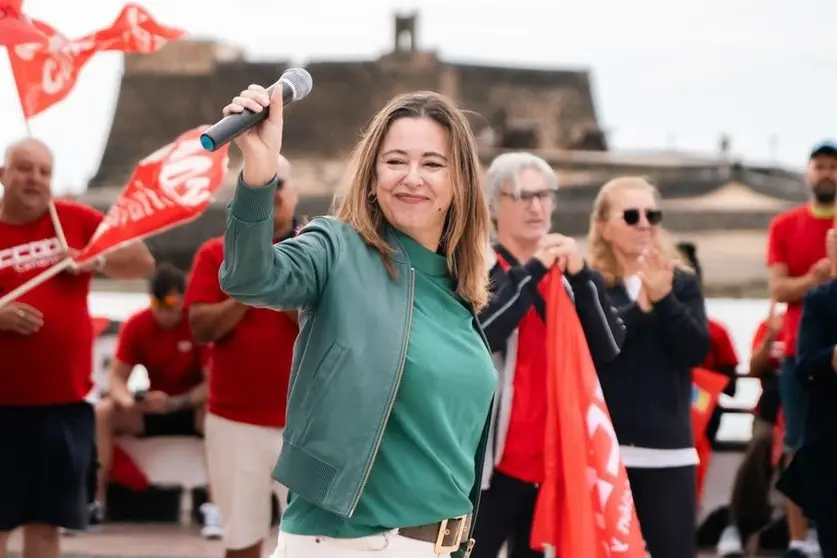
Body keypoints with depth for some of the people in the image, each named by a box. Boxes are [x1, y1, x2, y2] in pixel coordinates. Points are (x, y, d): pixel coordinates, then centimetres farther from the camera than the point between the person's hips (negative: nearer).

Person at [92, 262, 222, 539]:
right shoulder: (136, 325, -9)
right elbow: (117, 378, -10)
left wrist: (175, 403, -36)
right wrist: (128, 401, -34)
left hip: (193, 406, -3)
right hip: (153, 405, 3)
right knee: (101, 412, -22)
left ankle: (214, 506, -35)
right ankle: (96, 503, -21)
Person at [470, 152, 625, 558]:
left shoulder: (566, 274, 14)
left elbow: (610, 348, 1)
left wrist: (581, 278, -12)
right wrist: (531, 273, -19)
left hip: (554, 460, 5)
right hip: (490, 459, -5)